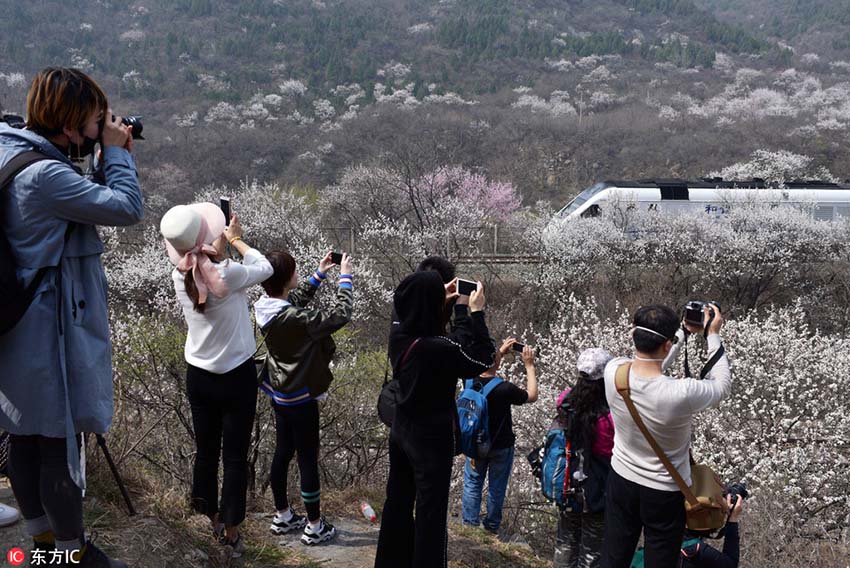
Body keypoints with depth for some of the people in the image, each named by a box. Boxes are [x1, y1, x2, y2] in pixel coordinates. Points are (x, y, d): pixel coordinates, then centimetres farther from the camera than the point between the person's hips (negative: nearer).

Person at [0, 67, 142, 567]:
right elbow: (128, 209, -22)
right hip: (54, 332, -10)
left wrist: (111, 155, 6)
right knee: (61, 444, 3)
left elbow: (89, 201, 15)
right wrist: (116, 151, -11)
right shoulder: (44, 174, -23)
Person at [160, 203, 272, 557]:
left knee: (206, 451, 17)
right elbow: (265, 268, -4)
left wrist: (220, 243, 11)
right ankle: (230, 532, 17)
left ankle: (214, 521, 35)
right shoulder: (228, 274, -23)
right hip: (238, 376, -5)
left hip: (198, 377, 5)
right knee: (235, 457, 7)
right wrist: (236, 239, 7)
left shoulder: (180, 277, -9)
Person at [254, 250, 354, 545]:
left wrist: (319, 274, 14)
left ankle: (282, 516, 36)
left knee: (283, 453, 21)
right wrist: (345, 277, -15)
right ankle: (315, 526, 20)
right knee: (308, 460, 6)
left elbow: (297, 300, 16)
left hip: (279, 394, 9)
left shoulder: (267, 308, -5)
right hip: (300, 399, -9)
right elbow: (340, 315, -26)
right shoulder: (293, 319, -31)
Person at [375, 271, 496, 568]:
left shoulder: (398, 335, -10)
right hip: (432, 438, -7)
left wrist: (459, 307, 6)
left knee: (398, 501, 22)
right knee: (430, 511, 9)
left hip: (401, 430, 7)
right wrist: (476, 312, -12)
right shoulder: (439, 349, -30)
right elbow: (482, 360, -15)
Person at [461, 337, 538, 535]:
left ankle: (469, 525, 27)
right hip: (501, 446, -3)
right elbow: (532, 396, -9)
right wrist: (529, 366, -7)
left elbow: (484, 368, 8)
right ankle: (491, 527, 29)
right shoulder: (505, 388, -28)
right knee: (496, 488, 16)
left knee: (472, 485, 18)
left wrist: (501, 352, 11)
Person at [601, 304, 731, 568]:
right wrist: (713, 335, -2)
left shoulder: (613, 371, -21)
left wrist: (685, 330, 6)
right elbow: (722, 386, -10)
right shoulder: (681, 393, -34)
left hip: (621, 481, 4)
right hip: (665, 493, -4)